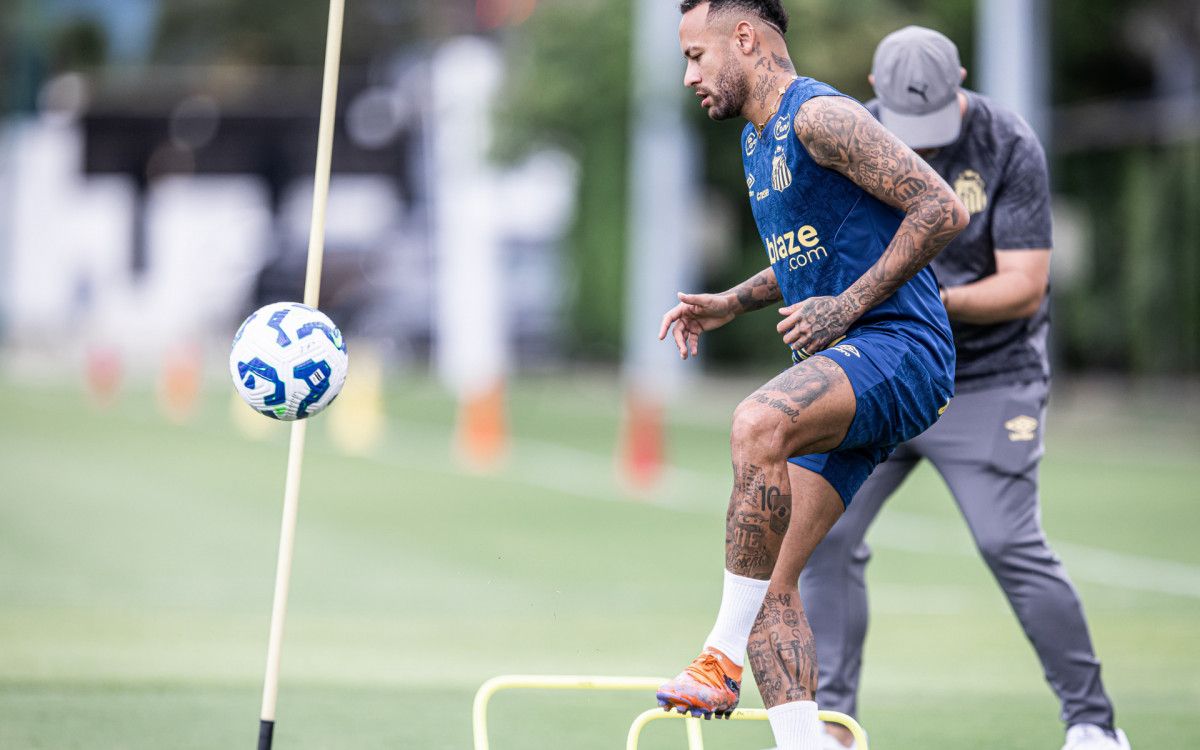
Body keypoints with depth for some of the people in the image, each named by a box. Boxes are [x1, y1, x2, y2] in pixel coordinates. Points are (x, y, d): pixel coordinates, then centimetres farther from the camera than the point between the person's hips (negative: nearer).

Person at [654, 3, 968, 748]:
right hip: (839, 376, 10)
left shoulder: (820, 115, -10)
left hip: (899, 349, -10)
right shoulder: (758, 140, 20)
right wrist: (730, 305, 20)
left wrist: (847, 307, -19)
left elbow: (943, 209, -17)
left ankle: (725, 657, -31)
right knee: (770, 582, 0)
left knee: (758, 423, -37)